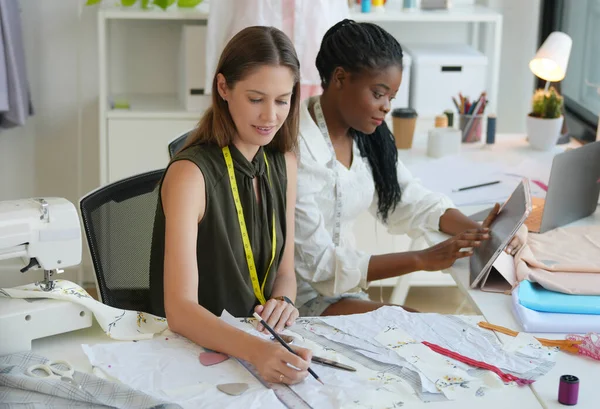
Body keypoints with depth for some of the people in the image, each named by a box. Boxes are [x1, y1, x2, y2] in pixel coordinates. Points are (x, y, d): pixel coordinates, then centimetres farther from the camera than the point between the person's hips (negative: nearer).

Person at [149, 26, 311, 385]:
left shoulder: (283, 164, 3)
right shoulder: (190, 174, -17)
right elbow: (179, 307, -25)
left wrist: (283, 301, -10)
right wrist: (255, 351, -40)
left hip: (262, 339, 6)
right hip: (196, 347, -6)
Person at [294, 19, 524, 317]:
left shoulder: (366, 137, 3)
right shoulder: (297, 148, -22)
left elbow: (409, 201, 7)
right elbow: (317, 265, -24)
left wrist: (479, 232, -11)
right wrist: (422, 260, -27)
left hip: (341, 285, 7)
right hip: (300, 297, -7)